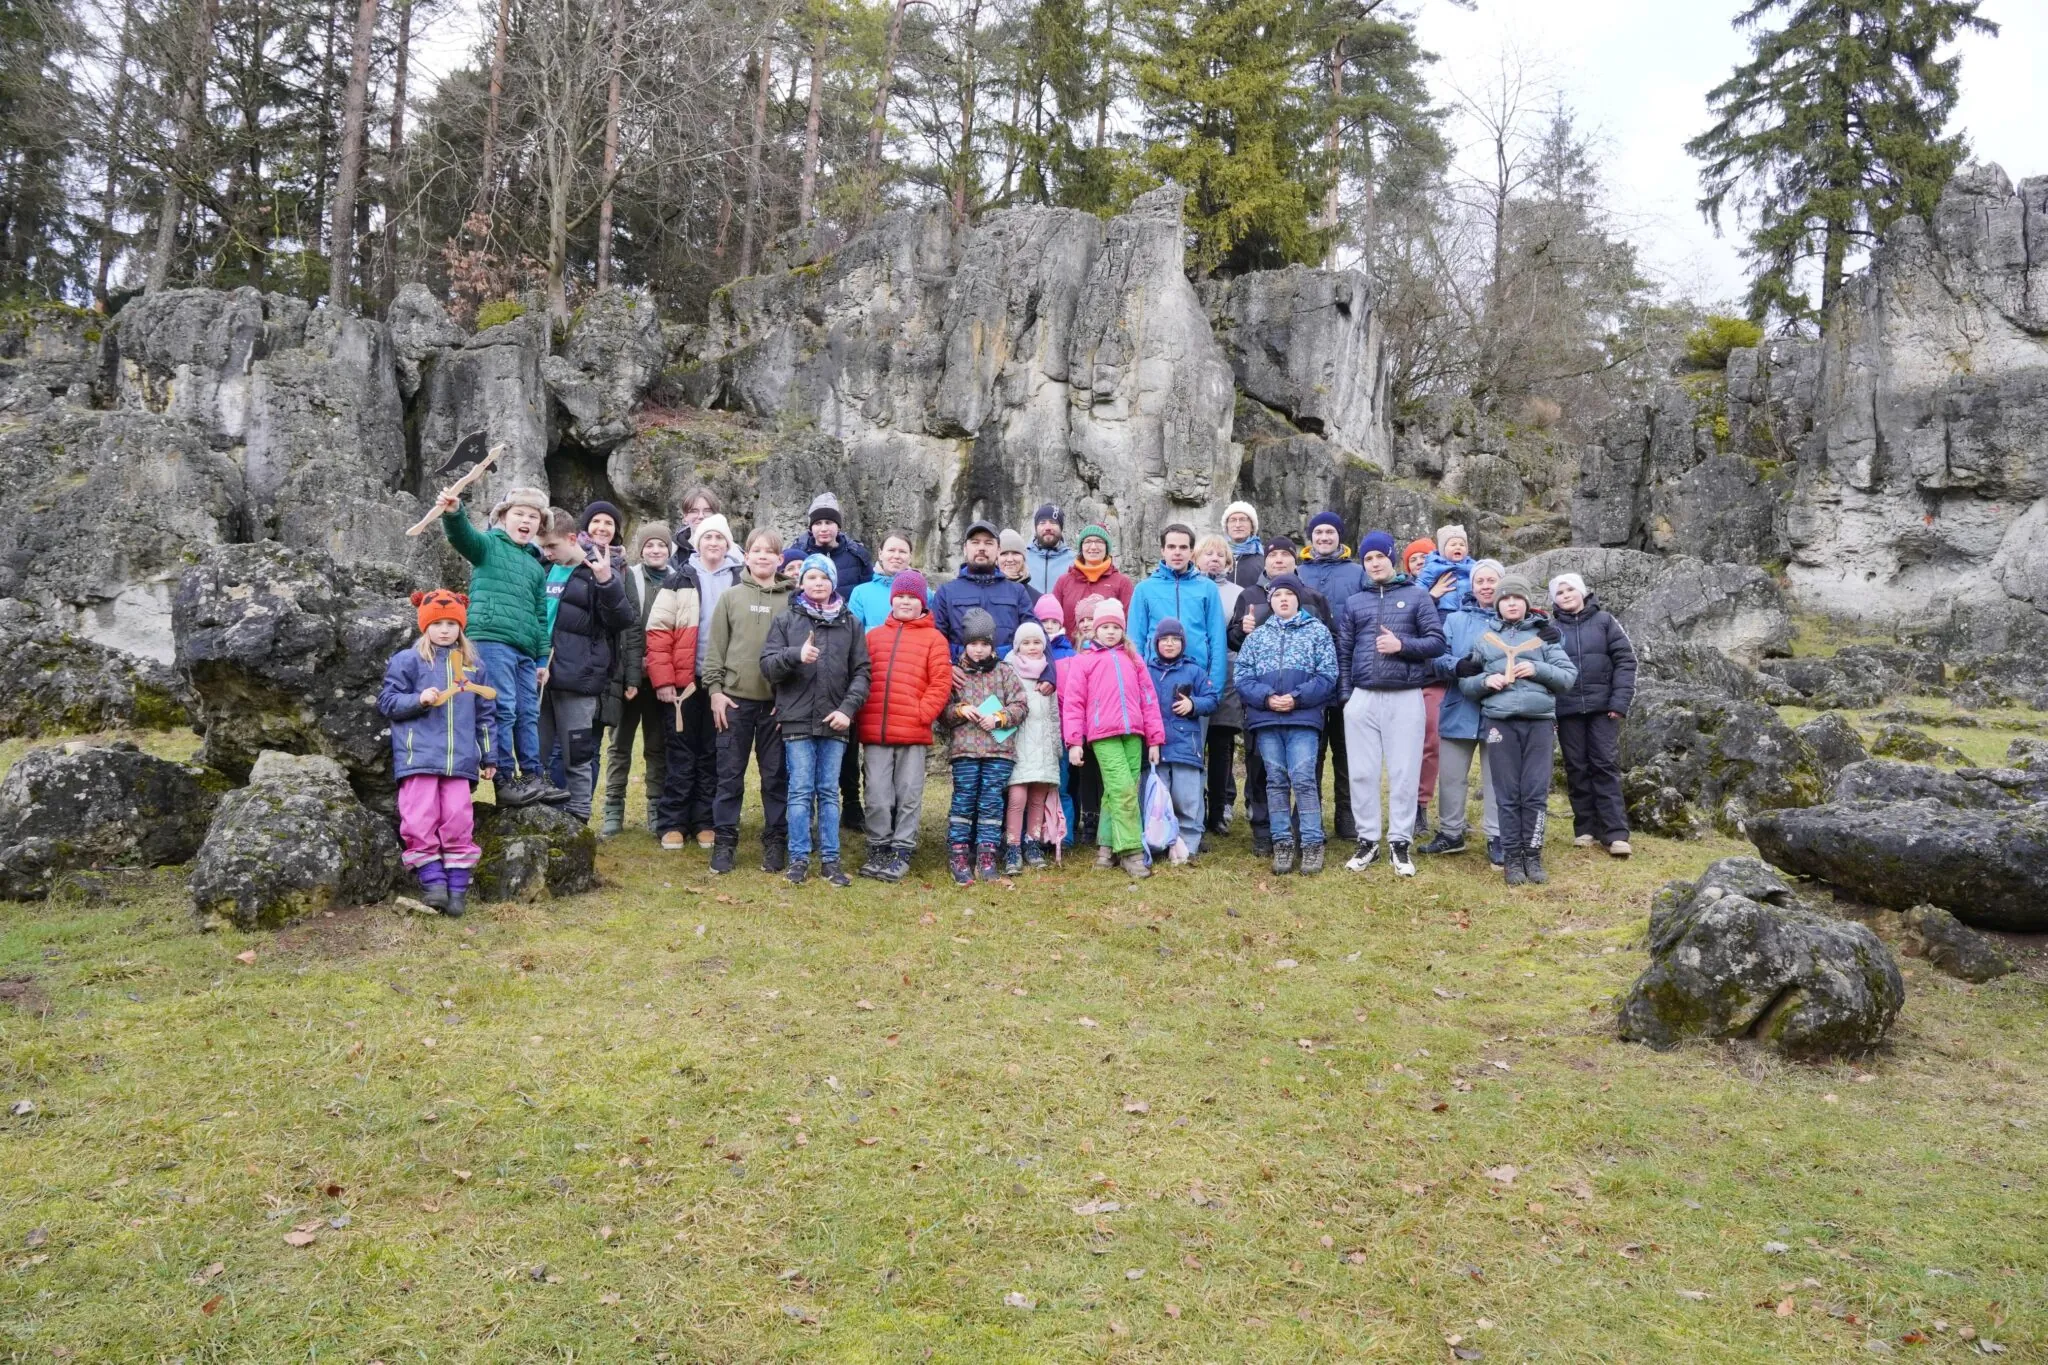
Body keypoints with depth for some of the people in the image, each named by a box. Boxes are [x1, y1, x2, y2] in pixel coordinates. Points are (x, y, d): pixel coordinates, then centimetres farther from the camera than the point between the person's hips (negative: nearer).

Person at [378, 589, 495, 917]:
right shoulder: (407, 660, 5)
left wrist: (487, 757, 19)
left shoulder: (474, 666, 16)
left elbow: (484, 715, 20)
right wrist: (419, 699, -14)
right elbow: (387, 702, 3)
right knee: (421, 820, -8)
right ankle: (432, 879, -3)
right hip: (419, 755, -2)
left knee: (458, 821, -3)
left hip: (460, 758, 2)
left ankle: (458, 885, 2)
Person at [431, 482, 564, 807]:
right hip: (491, 640, -6)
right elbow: (463, 536, -16)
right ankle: (505, 780, -6)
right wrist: (453, 513, -38)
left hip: (525, 650, 6)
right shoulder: (489, 544, 7)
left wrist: (542, 659, 18)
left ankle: (532, 777, 15)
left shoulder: (536, 566, 23)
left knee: (528, 714, 8)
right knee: (502, 711, -9)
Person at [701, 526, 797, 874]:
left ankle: (776, 841, 15)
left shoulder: (790, 600, 3)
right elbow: (715, 646, 4)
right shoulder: (730, 597, 5)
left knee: (776, 775, 6)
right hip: (735, 699, 0)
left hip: (777, 702, 0)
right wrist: (715, 689, -4)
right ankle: (724, 840, 14)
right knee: (730, 774, 5)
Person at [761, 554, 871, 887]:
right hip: (797, 720, -1)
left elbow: (861, 671, 6)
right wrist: (795, 655, -19)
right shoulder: (785, 621, 7)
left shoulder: (851, 623, 9)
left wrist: (848, 708, -7)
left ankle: (830, 860, 13)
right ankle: (799, 859, 8)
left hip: (835, 722, 1)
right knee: (800, 791, 0)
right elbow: (767, 665, 0)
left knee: (829, 792, 7)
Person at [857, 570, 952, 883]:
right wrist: (860, 715, 1)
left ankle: (902, 852, 11)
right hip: (874, 731, 2)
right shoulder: (874, 636, 15)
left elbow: (941, 683, -2)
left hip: (914, 732, -2)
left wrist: (922, 714, -11)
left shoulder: (933, 638, 5)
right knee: (877, 795, 4)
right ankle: (878, 850, 15)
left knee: (909, 796, 3)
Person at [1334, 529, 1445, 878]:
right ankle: (1368, 840, 12)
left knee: (1404, 773, 0)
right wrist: (1346, 695, 2)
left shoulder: (1417, 596, 6)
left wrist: (1402, 645, -15)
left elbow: (1437, 641, 0)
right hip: (1363, 698, 2)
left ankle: (1400, 842, 8)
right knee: (1362, 772, 3)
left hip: (1406, 697, -2)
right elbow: (1343, 652, 11)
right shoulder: (1354, 602, 13)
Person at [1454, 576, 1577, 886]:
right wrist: (1486, 681, -7)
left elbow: (1569, 677, 7)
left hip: (1539, 721, 0)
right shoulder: (1485, 639, 14)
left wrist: (1538, 669, -9)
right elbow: (1465, 683, 14)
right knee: (1507, 794, 1)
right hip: (1500, 721, 0)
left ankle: (1532, 854, 8)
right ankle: (1512, 857, 7)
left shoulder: (1543, 635, 12)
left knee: (1535, 792, -1)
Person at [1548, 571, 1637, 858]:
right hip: (1568, 710, 1)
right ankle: (1585, 828, 13)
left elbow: (1625, 659, 0)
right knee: (1577, 768, 5)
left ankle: (1616, 833, -5)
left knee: (1606, 766, -3)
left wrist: (1620, 701, -8)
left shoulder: (1604, 620, 4)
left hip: (1602, 706, -1)